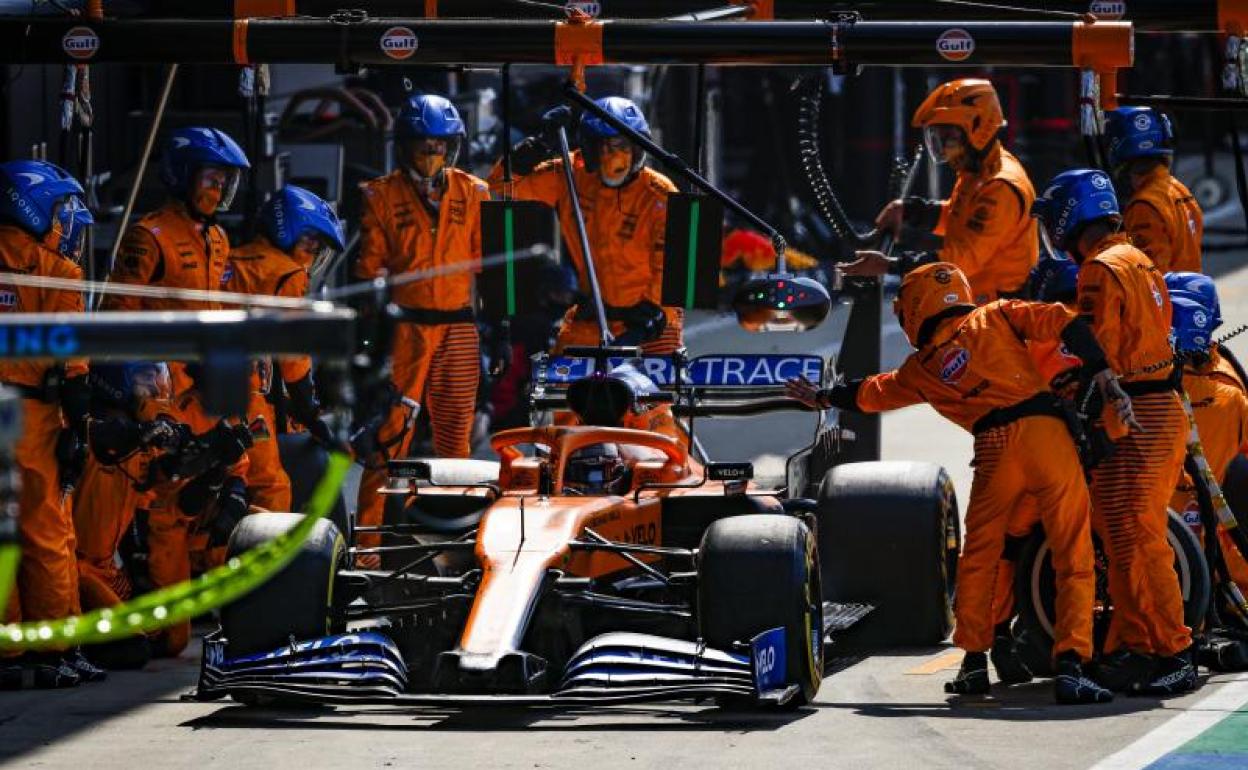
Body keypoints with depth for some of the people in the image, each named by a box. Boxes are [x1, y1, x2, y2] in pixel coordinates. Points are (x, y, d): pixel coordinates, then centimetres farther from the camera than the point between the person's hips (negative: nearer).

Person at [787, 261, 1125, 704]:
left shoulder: (922, 368, 19)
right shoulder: (996, 316, 15)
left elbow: (871, 394, 36)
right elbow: (1064, 323, 2)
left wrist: (824, 398, 54)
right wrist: (1104, 377, 0)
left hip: (995, 449, 1)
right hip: (1045, 433, -1)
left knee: (978, 558, 21)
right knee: (1074, 560, 0)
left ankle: (974, 661, 22)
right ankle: (1070, 664, -10)